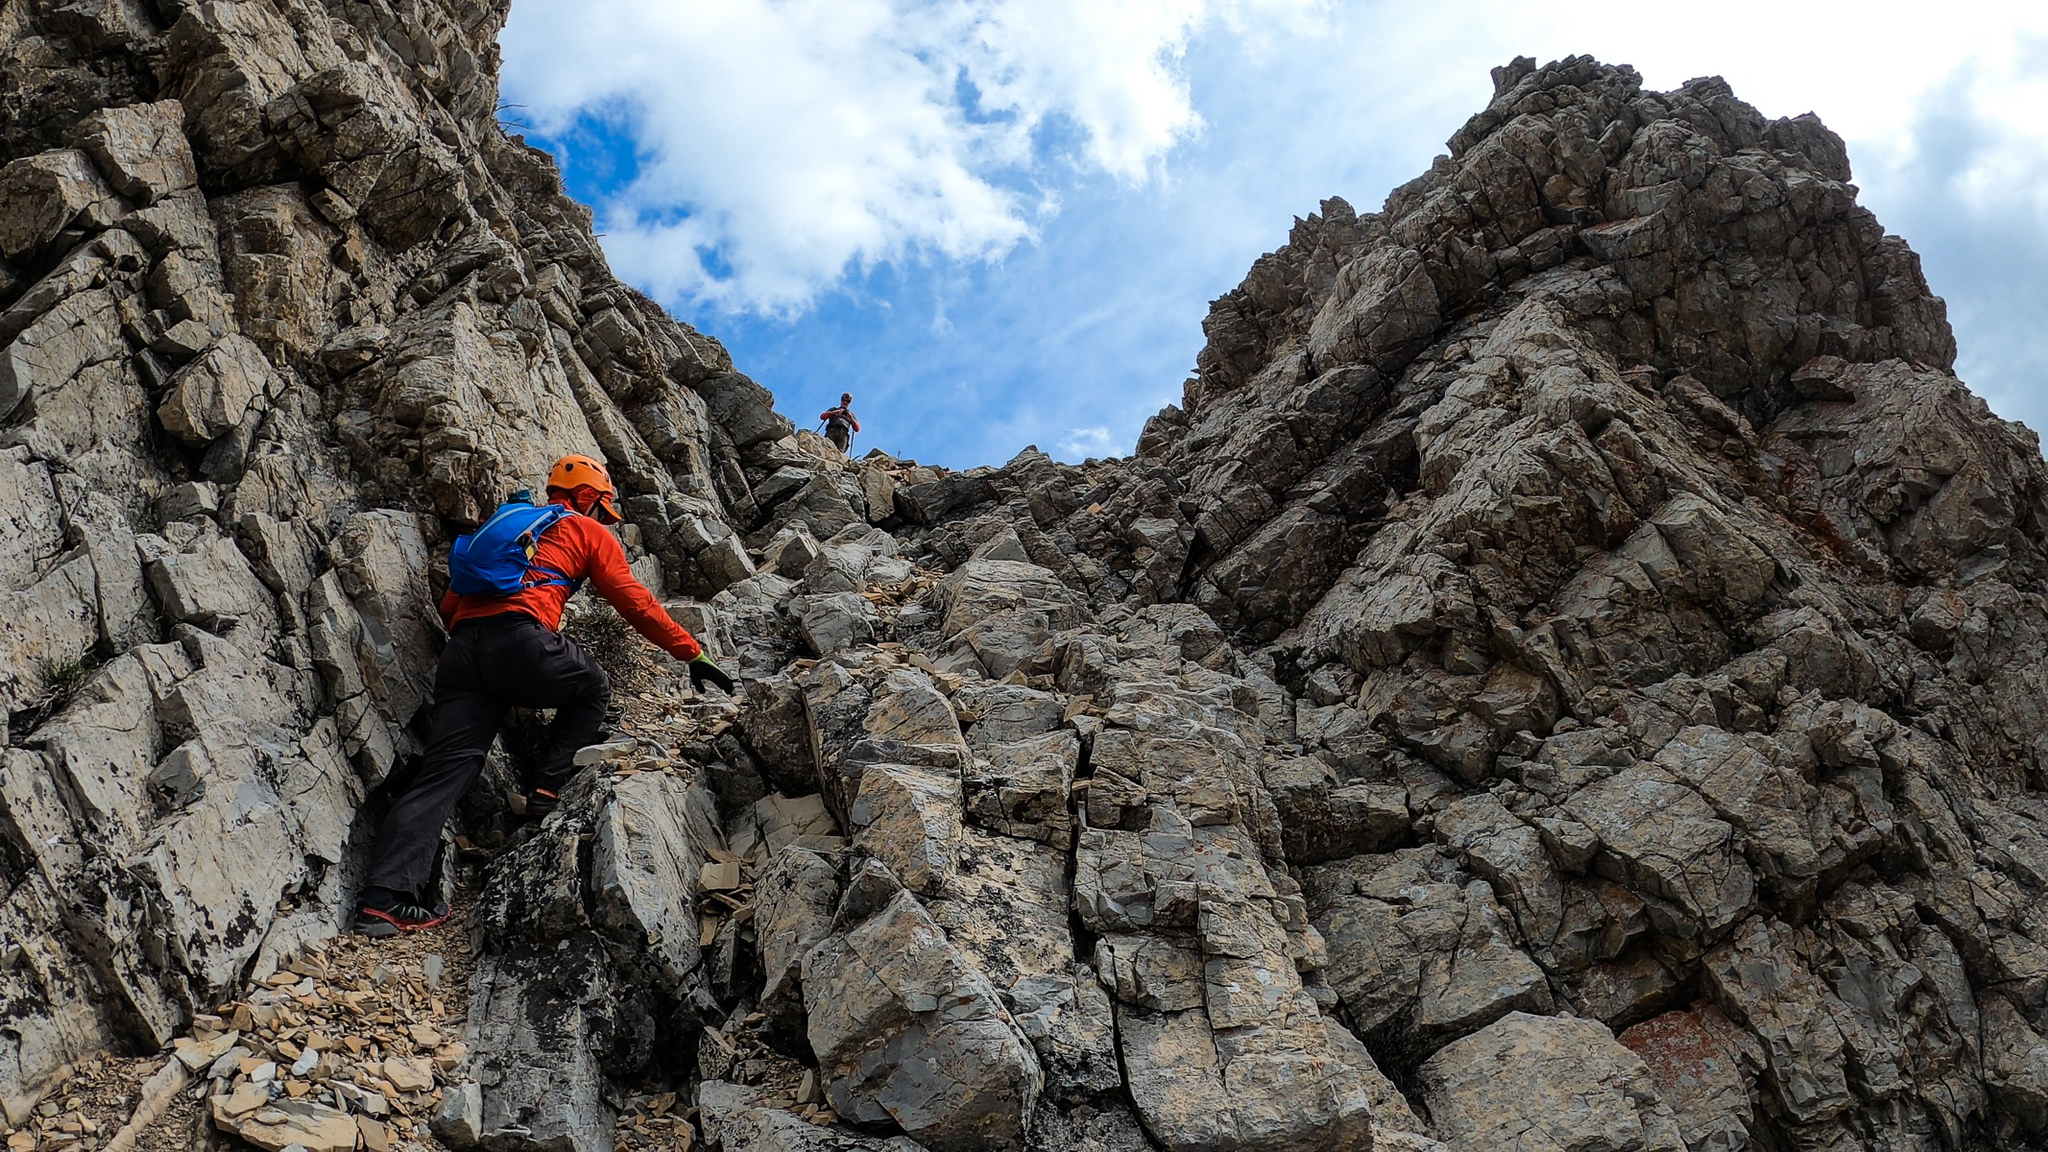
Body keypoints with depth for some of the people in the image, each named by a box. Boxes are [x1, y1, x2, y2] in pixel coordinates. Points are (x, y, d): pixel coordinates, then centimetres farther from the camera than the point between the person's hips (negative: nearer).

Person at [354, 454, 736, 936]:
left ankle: (386, 896, -13)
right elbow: (636, 604, 15)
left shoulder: (506, 523, 35)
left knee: (445, 770, -1)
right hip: (521, 640, -5)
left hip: (461, 648, 5)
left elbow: (449, 606, 30)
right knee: (593, 689, 23)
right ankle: (547, 791, 7)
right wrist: (693, 654, 19)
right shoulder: (587, 531, 19)